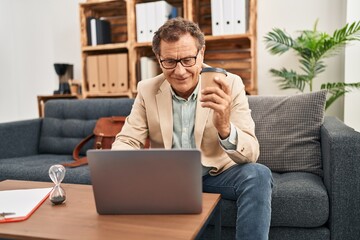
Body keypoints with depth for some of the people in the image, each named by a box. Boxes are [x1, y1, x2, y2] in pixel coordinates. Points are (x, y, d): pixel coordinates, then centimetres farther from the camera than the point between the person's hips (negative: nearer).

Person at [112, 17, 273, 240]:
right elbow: (126, 141, -7)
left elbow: (250, 155, -19)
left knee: (258, 175, -28)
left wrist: (225, 127, -43)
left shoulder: (231, 85, -15)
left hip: (217, 174, -1)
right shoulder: (147, 90, -7)